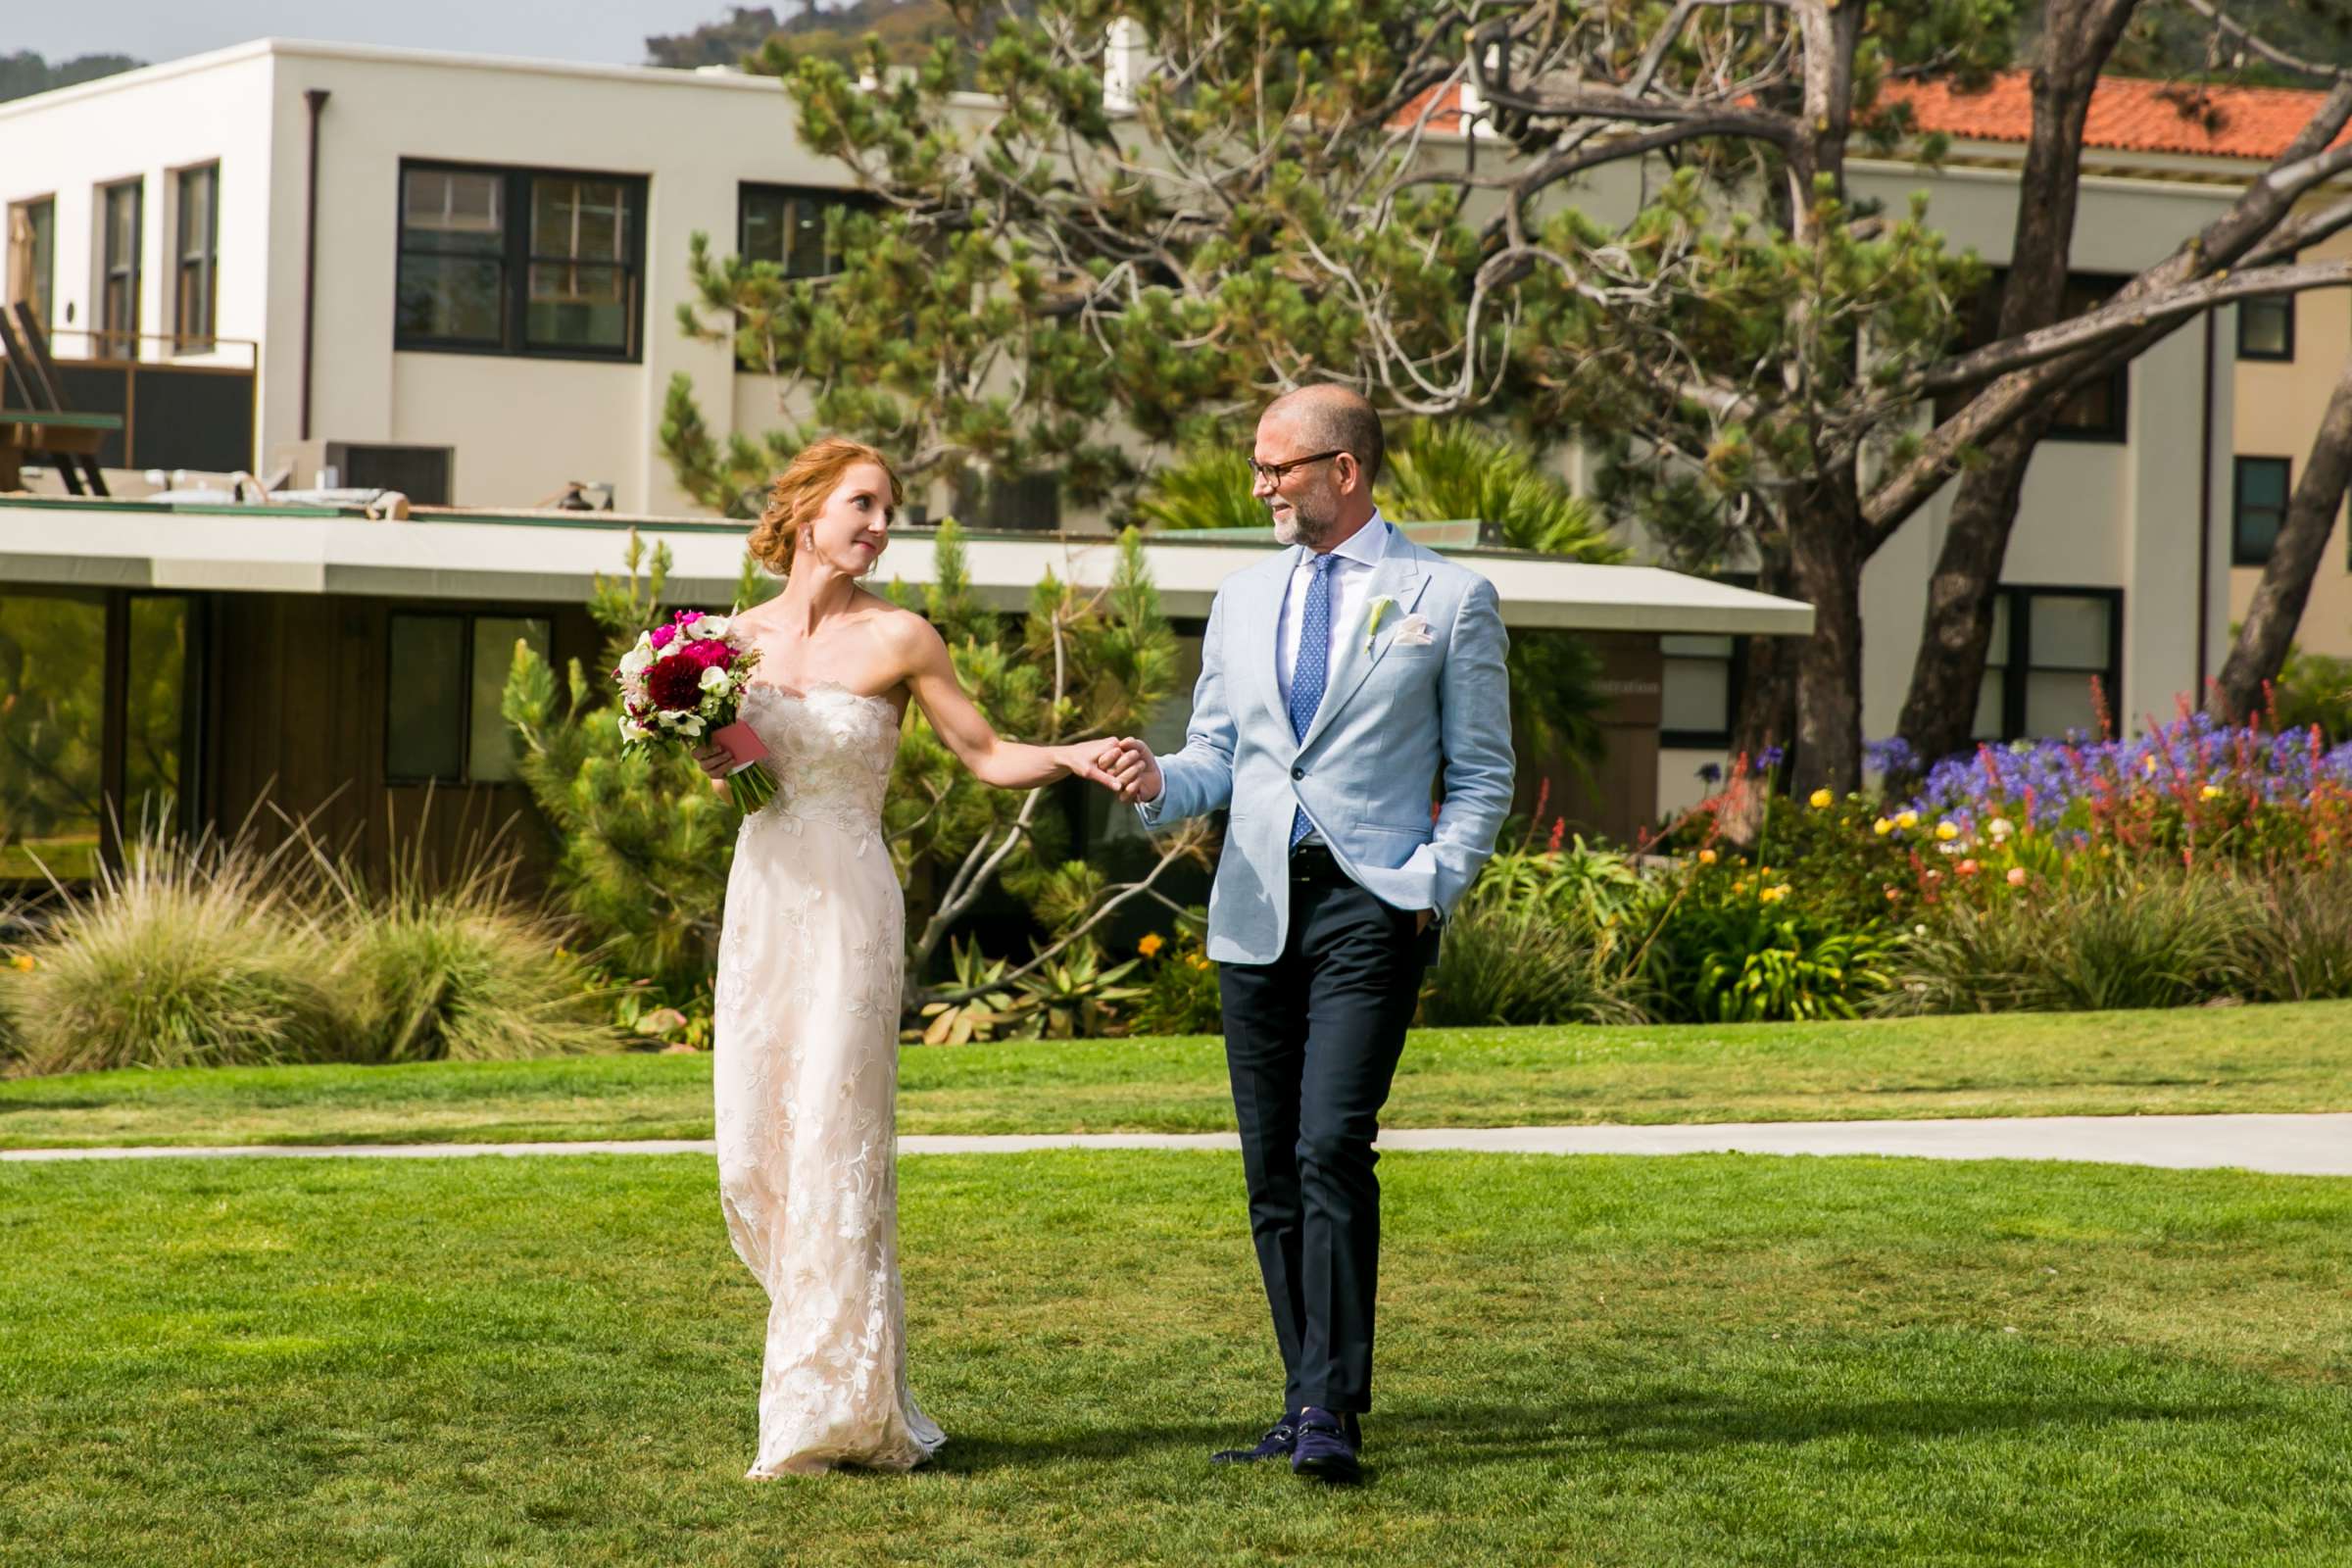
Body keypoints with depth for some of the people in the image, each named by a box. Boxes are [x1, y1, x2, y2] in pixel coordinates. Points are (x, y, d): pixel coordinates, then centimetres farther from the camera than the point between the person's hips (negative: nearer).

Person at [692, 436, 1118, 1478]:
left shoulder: (898, 639, -3)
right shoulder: (742, 636, 9)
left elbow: (987, 756, 0)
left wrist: (1073, 758, -18)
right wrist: (708, 756, -1)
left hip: (849, 907, -5)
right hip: (759, 901, 5)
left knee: (833, 1145, -7)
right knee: (752, 1151, 4)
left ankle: (833, 1410, 0)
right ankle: (842, 1349, 21)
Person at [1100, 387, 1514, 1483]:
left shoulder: (1450, 599, 3)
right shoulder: (1242, 602, 16)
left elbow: (1482, 773, 4)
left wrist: (1431, 886, -9)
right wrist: (1158, 783, -4)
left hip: (1372, 904, -5)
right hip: (1254, 909, 5)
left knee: (1333, 1148, -17)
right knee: (1271, 1173, 5)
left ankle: (1330, 1412, -15)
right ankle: (1310, 1405, 13)